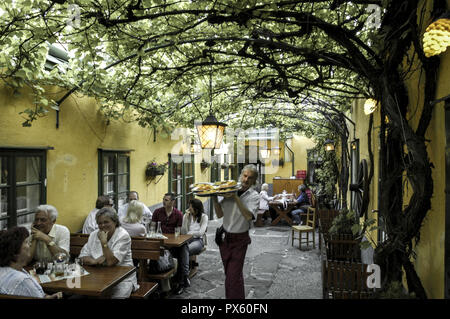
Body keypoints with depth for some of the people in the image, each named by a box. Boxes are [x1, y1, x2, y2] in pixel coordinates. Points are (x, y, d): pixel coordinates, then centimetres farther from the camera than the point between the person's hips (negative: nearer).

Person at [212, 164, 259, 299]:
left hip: (239, 240, -5)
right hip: (224, 237, 5)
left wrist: (236, 197, -29)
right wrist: (215, 198, -13)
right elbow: (220, 214, 1)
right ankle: (239, 296, 41)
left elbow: (248, 216, -27)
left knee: (233, 276, -7)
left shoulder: (254, 196, -9)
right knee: (229, 273, 20)